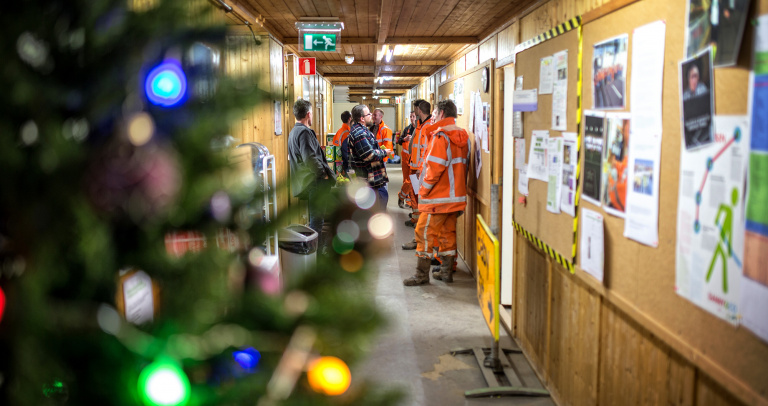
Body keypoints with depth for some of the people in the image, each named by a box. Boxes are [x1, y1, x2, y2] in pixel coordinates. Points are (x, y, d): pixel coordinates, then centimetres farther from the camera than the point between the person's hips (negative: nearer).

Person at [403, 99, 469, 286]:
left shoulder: (441, 136, -14)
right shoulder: (462, 136, 10)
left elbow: (434, 167, -19)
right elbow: (463, 166, 14)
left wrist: (424, 189, -9)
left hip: (438, 196, -8)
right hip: (456, 196, 8)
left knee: (425, 232, -1)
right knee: (448, 232, 14)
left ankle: (422, 274, 2)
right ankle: (447, 271, 19)